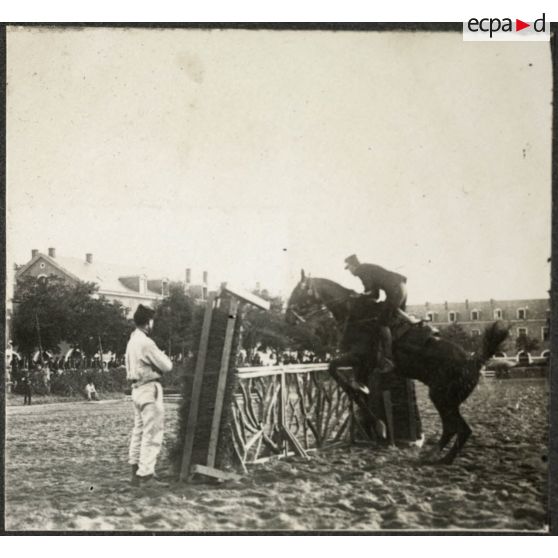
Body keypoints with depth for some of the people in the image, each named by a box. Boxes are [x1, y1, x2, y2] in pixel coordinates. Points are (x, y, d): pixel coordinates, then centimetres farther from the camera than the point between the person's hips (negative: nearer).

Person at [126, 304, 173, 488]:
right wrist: (162, 356, 6)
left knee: (139, 431, 16)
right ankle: (145, 475, -6)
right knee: (153, 433, -6)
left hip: (137, 388, 10)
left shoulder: (132, 341, 11)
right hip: (149, 389, -10)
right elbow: (167, 365, -14)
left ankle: (136, 471, 23)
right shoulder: (146, 343, -18)